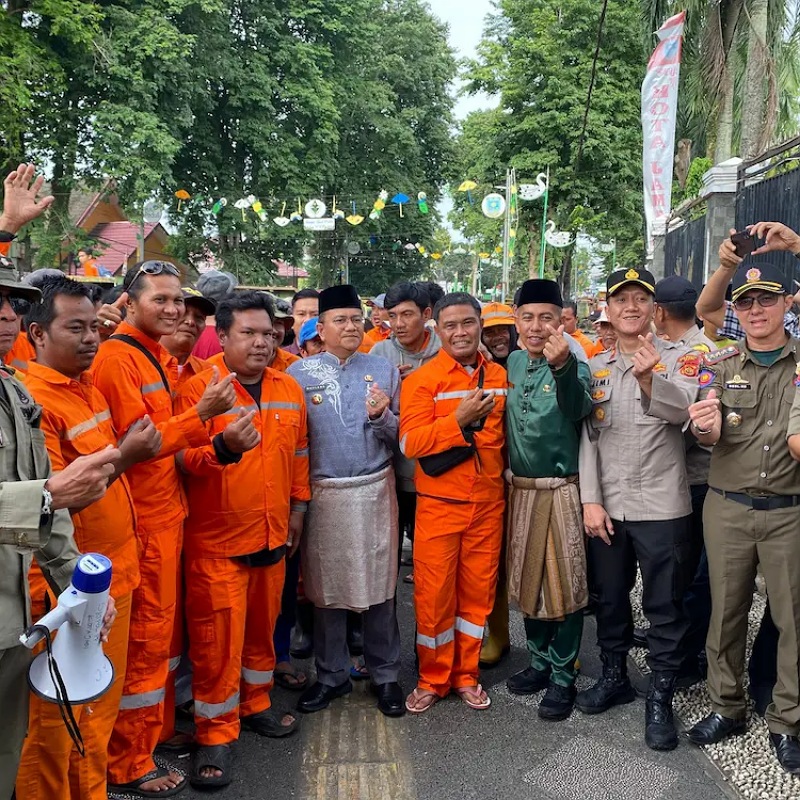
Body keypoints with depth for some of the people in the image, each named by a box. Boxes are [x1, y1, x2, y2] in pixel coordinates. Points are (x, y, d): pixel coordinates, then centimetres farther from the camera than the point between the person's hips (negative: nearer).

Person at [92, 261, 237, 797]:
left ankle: (160, 729, 35)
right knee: (146, 637, 1)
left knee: (164, 627, 18)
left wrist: (215, 439, 5)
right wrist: (202, 413, -28)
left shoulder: (159, 356, 13)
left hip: (168, 512, 9)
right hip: (142, 521, -9)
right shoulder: (117, 358, -15)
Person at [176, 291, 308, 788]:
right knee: (217, 636, 1)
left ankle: (255, 705, 37)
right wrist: (224, 446, -37)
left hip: (272, 536, 5)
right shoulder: (200, 387, -10)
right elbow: (186, 458, -18)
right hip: (216, 539, -5)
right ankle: (216, 734, 16)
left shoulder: (289, 390, 7)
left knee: (263, 625, 17)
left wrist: (299, 507, 15)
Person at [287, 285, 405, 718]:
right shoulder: (299, 372, 1)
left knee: (379, 585, 6)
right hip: (322, 492, 0)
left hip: (375, 490, 0)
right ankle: (331, 675, 26)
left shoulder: (384, 370, 5)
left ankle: (384, 675, 22)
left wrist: (382, 416, -14)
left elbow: (400, 436, 7)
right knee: (326, 587, 9)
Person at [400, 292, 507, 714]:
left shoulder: (499, 376, 7)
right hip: (439, 504, -3)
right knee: (434, 594, 4)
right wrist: (459, 420, -25)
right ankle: (432, 679, 22)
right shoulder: (422, 379, -7)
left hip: (488, 503, 4)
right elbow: (409, 443, -16)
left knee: (478, 590, 11)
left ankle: (466, 675, 27)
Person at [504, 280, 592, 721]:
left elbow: (577, 408, -36)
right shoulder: (512, 363, 5)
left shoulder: (572, 364, -13)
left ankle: (563, 677, 18)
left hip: (561, 490, -6)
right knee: (527, 580, 16)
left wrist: (562, 366, -53)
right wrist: (508, 476, 8)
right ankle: (541, 661, 33)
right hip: (519, 487, 6)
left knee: (565, 584, 3)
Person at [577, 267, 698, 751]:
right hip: (606, 507, 4)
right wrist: (590, 501, -3)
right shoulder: (594, 368, 7)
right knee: (610, 598, 16)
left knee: (665, 606, 6)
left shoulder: (679, 360, -3)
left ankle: (661, 698, 20)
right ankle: (615, 677, 35)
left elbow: (681, 411, -23)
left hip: (662, 507, -3)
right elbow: (587, 437, 4)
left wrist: (649, 379, -42)